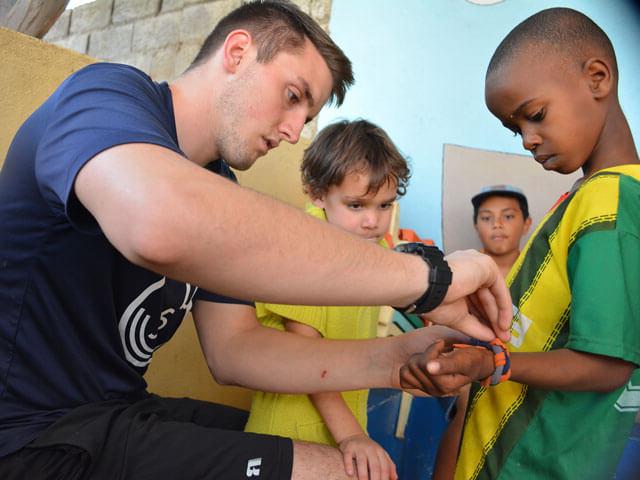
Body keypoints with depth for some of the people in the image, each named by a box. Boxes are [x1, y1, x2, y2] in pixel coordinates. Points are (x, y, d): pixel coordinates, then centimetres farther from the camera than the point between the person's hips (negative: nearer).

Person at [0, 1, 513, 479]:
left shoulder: (218, 189, 6)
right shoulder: (108, 95, -17)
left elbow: (234, 347, 0)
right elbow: (163, 222, -43)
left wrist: (393, 360, -13)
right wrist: (425, 275, -34)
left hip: (120, 412, 7)